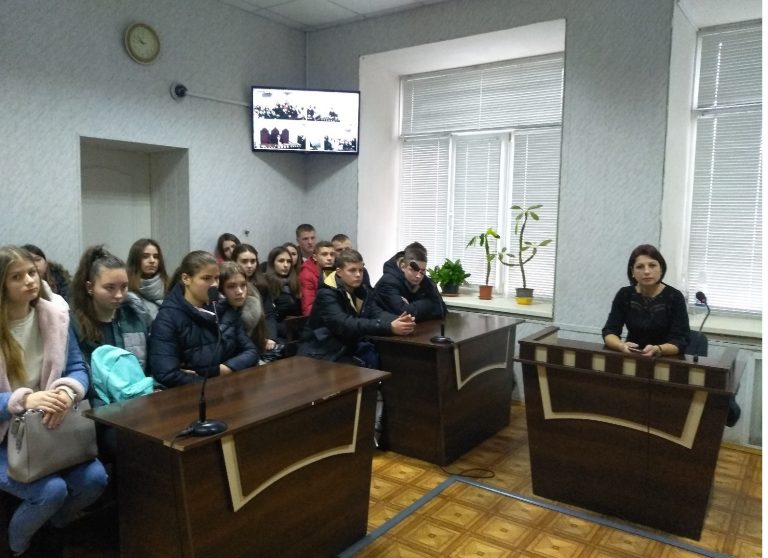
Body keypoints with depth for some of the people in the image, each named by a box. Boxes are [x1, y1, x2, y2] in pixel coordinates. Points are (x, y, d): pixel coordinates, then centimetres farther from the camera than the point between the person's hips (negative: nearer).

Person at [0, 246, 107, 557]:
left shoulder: (56, 317, -1)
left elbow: (78, 369, -2)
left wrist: (67, 393, -25)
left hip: (50, 428, 4)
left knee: (94, 478, -18)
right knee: (52, 490, -26)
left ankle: (54, 528, 16)